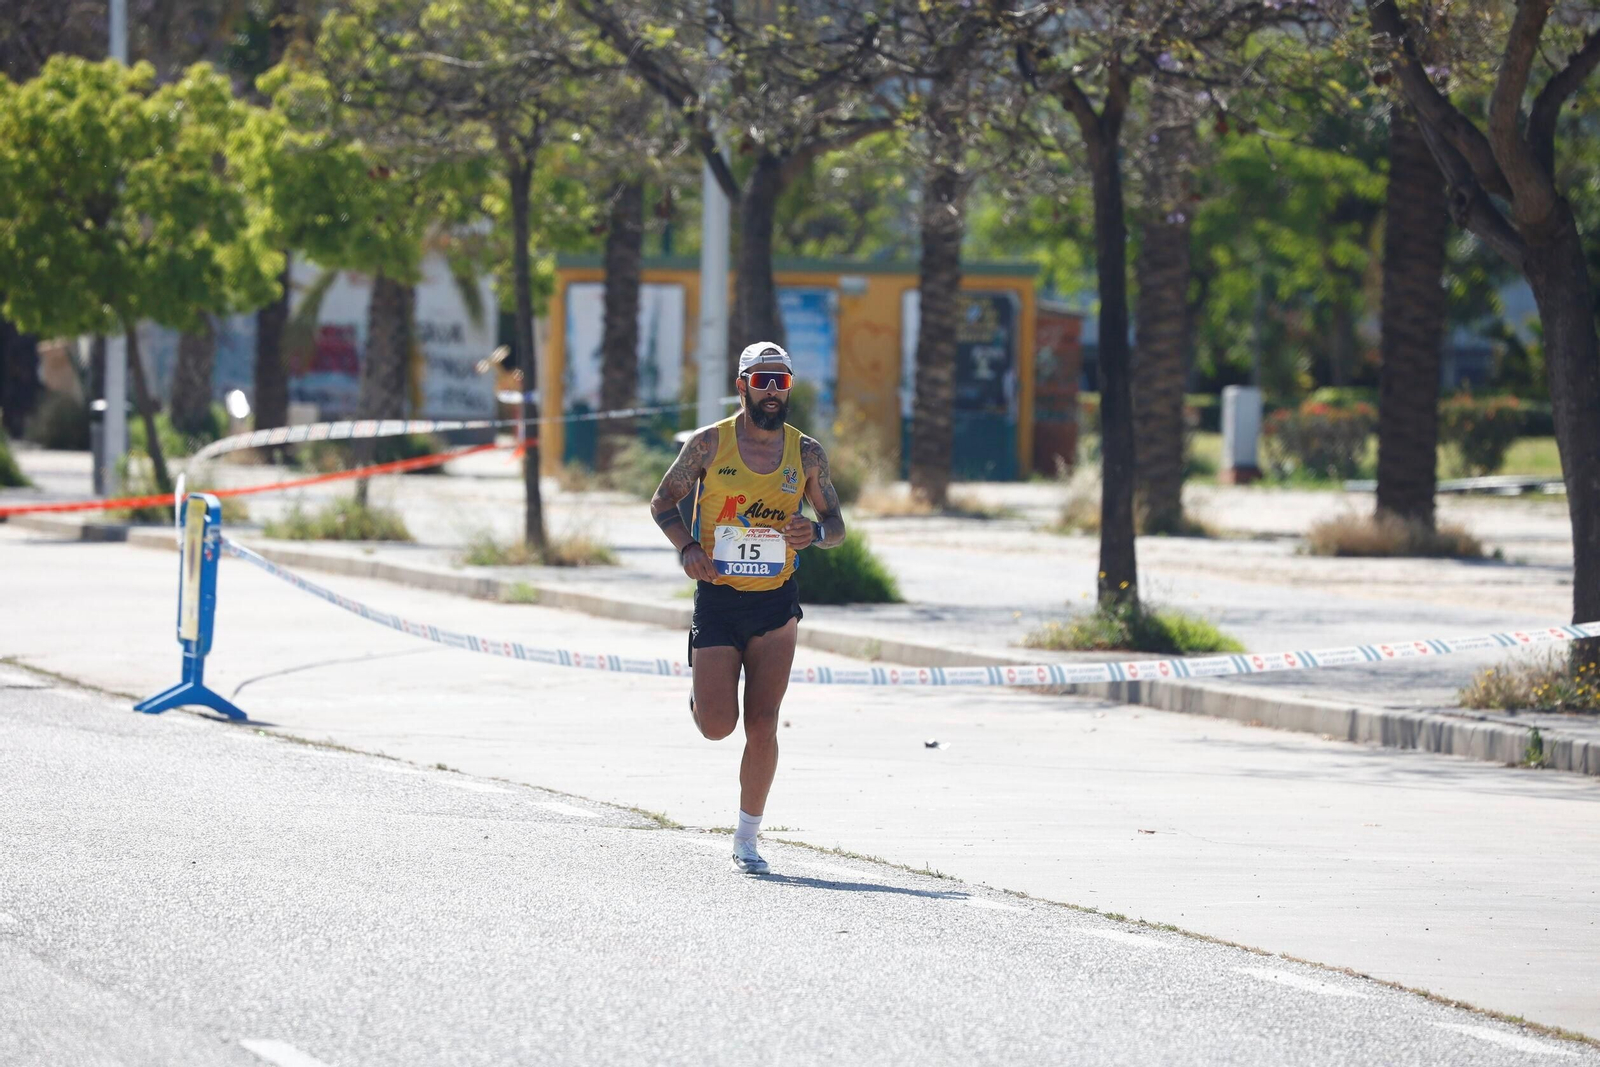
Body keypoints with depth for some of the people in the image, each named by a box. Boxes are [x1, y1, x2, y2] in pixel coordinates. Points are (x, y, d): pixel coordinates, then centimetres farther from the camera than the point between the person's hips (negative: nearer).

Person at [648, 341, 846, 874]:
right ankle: (701, 684, 30)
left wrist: (815, 533, -14)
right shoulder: (710, 443, -2)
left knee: (762, 726, -6)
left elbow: (836, 525, 10)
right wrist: (687, 546, -12)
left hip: (776, 604, 1)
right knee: (717, 726, -7)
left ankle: (747, 840, 6)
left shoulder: (806, 453, 3)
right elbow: (663, 501, 7)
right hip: (717, 598, -1)